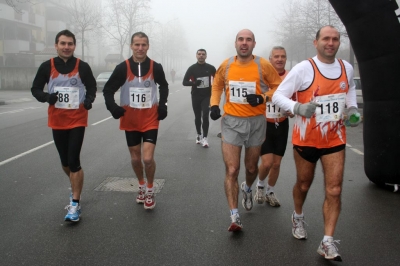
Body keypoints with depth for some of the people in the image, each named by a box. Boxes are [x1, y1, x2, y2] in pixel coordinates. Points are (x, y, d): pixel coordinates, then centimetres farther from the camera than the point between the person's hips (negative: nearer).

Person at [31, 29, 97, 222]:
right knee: (65, 162, 15)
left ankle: (75, 204, -2)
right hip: (57, 121, 3)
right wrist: (46, 97, -18)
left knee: (74, 161, -10)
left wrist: (89, 99, -16)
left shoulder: (82, 67, -6)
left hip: (77, 120, -3)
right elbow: (35, 89, 4)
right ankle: (75, 188, 44)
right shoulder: (47, 67, -3)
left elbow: (92, 87, 6)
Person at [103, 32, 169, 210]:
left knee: (148, 158, -12)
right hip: (130, 120, 1)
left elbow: (163, 86, 14)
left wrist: (163, 105, 2)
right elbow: (108, 90, -1)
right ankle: (142, 187, 39)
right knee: (135, 158, 12)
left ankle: (150, 191, 14)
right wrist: (112, 106, -17)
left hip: (150, 119, -1)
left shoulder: (156, 68, -6)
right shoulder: (122, 68, -9)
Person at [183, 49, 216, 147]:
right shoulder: (192, 68, -2)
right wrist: (194, 83, -23)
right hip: (196, 96, 1)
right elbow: (184, 82, -5)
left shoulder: (210, 68, 0)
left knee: (205, 116, -14)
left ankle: (205, 137, -5)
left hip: (207, 96, -1)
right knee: (197, 117, 11)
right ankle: (199, 135, 30)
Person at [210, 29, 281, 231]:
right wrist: (214, 105, 0)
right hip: (231, 122, 0)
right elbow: (217, 86, 16)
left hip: (256, 122, 0)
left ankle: (247, 188, 52)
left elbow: (278, 86, -1)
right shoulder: (226, 65, 1)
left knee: (251, 167, 17)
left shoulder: (263, 65, -7)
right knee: (231, 170, -8)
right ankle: (234, 216, -4)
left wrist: (263, 97, -18)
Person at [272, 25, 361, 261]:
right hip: (306, 139, -3)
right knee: (304, 184, 16)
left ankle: (328, 242, 3)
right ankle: (298, 217, 45)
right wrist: (298, 108, -34)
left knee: (334, 190, -4)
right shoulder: (304, 68, -16)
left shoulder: (347, 68, 1)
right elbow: (278, 96, -16)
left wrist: (352, 109, 3)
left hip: (335, 139, 3)